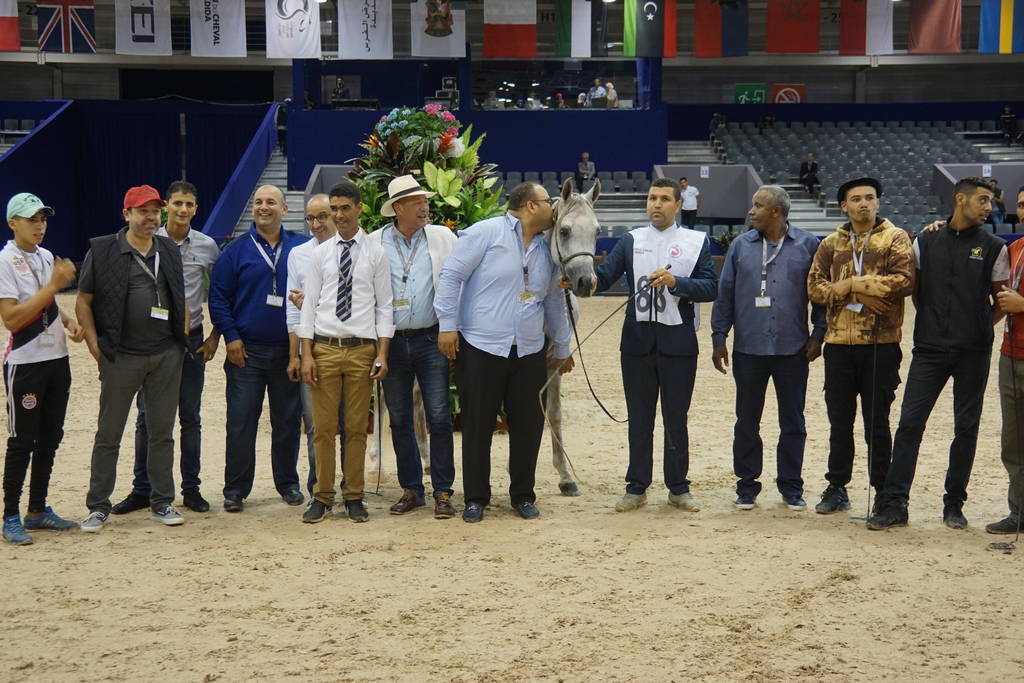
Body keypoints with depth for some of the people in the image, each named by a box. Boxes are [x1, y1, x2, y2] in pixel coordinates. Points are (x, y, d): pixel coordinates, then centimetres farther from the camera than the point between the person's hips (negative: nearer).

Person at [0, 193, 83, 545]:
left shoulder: (46, 257, 11)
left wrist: (68, 320, 4)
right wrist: (54, 284, -23)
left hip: (56, 358, 8)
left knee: (50, 437, 12)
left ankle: (38, 511, 22)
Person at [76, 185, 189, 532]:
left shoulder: (169, 250, 11)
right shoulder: (102, 252, -3)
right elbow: (83, 301, 0)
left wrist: (184, 335, 9)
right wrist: (95, 344, -8)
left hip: (167, 356, 4)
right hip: (121, 357, -4)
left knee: (162, 432, 9)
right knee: (108, 434, 4)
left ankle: (162, 502, 19)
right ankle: (98, 506, 13)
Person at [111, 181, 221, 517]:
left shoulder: (207, 246, 2)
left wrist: (215, 336, 4)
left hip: (191, 339, 1)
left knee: (191, 418, 6)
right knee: (146, 417, 3)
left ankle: (191, 489, 14)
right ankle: (142, 490, 11)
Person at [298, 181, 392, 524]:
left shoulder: (376, 253, 4)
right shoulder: (320, 253, 7)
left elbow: (384, 306, 3)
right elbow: (309, 303, 5)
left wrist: (382, 354, -5)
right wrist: (306, 354, -2)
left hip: (362, 348, -1)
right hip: (325, 347, 1)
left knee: (357, 427, 5)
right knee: (323, 427, 2)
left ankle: (354, 498, 14)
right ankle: (322, 497, 12)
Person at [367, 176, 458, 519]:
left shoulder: (443, 237, 3)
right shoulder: (374, 243, 4)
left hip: (430, 339, -1)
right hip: (391, 342, 1)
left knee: (439, 418, -3)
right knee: (399, 420, 8)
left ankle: (443, 492, 6)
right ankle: (411, 489, 20)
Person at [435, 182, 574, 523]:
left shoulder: (546, 249, 14)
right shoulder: (486, 233, -6)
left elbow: (554, 302, 24)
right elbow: (451, 275, -8)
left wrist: (563, 348, 29)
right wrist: (447, 325, -13)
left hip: (529, 354, 6)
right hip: (480, 349, -5)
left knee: (528, 425, 6)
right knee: (477, 426, 3)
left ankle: (523, 495, 21)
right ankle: (476, 498, 15)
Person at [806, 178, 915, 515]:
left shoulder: (895, 239, 1)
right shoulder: (832, 243, 11)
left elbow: (904, 281, -14)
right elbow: (814, 287, 0)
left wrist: (850, 284, -13)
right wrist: (862, 293, -12)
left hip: (881, 344, -3)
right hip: (839, 344, 3)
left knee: (876, 421, 2)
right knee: (839, 420, 10)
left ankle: (884, 491, 12)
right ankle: (837, 487, 21)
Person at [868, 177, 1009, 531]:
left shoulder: (993, 248, 4)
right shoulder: (925, 242, 7)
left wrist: (978, 329, 1)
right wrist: (933, 322, 9)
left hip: (973, 352, 0)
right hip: (930, 349, 0)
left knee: (966, 428, 5)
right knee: (910, 423, -5)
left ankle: (954, 505, 16)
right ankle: (894, 505, -2)